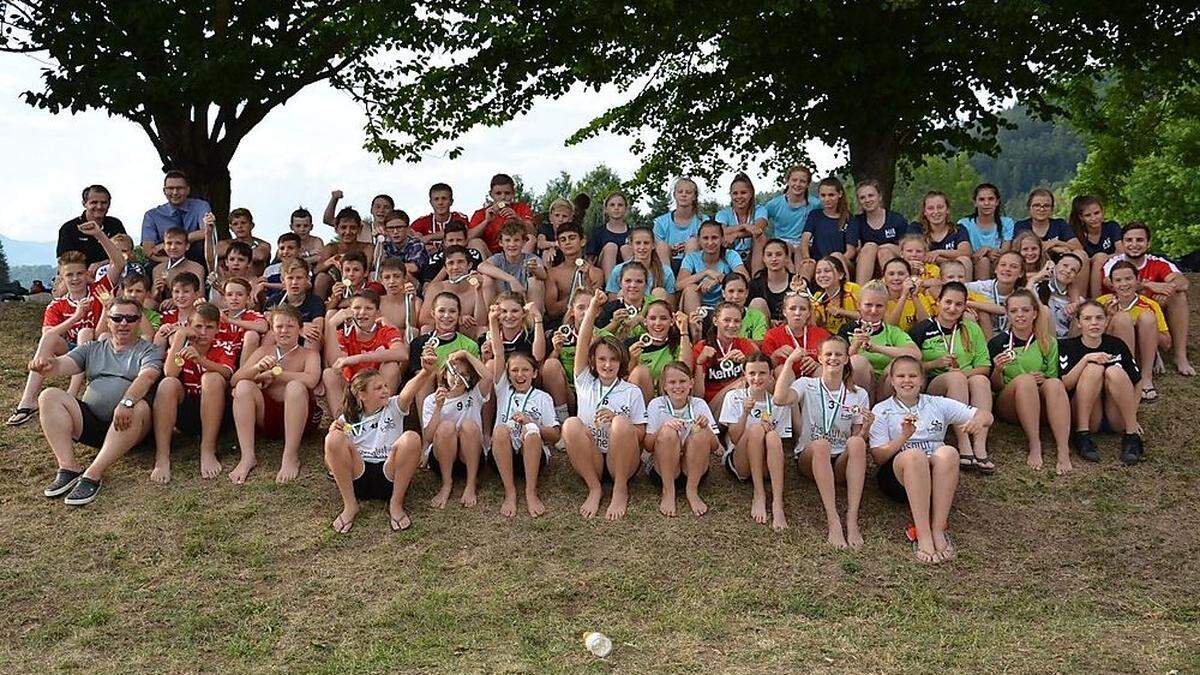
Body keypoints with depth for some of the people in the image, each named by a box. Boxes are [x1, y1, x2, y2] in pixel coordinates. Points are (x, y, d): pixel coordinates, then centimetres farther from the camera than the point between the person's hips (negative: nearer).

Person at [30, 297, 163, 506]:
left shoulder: (149, 350, 9)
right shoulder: (92, 349, 22)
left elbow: (146, 377, -12)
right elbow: (62, 365, 5)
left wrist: (127, 401, -33)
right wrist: (46, 364, -21)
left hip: (125, 426, -4)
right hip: (89, 421, 4)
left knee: (140, 407, -35)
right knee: (49, 396, -15)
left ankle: (93, 474, -36)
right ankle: (68, 467, -26)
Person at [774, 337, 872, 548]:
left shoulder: (859, 395, 9)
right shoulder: (807, 385, 4)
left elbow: (859, 440, 7)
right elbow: (779, 399, -19)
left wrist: (866, 427, -15)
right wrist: (789, 361, -14)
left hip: (842, 462, 1)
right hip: (810, 459, -1)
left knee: (857, 443, -32)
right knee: (820, 444, -36)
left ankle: (852, 520, -38)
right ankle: (833, 521, -42)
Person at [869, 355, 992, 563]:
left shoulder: (938, 404, 16)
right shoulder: (881, 411, 11)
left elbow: (987, 416, 10)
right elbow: (878, 457, 0)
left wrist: (979, 419, -15)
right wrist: (904, 437, -17)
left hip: (936, 474, 2)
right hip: (897, 474, -2)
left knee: (948, 452, -32)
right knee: (914, 454, -36)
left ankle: (939, 529, -34)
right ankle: (922, 535, -39)